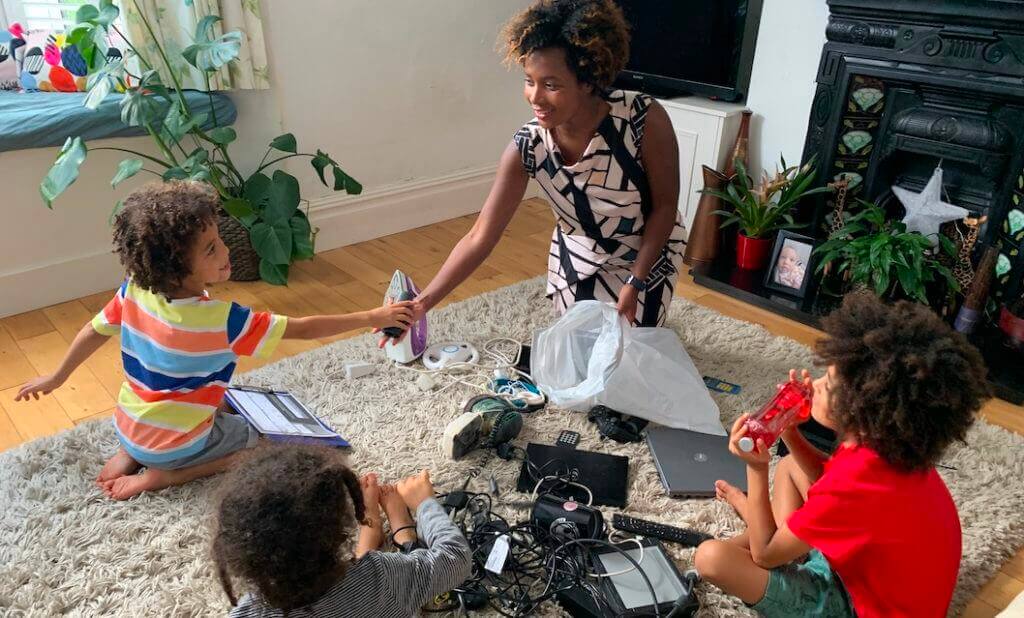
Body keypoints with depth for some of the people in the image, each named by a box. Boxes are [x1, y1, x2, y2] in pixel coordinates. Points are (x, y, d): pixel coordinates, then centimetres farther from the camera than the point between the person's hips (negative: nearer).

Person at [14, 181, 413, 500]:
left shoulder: (133, 291, -15)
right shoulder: (221, 320, -32)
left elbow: (93, 332, 2)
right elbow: (302, 329, -28)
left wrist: (57, 378, 20)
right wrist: (372, 318, -20)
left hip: (128, 427, 6)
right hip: (174, 446, -6)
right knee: (257, 440, 15)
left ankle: (128, 455, 16)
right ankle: (163, 475, 0)